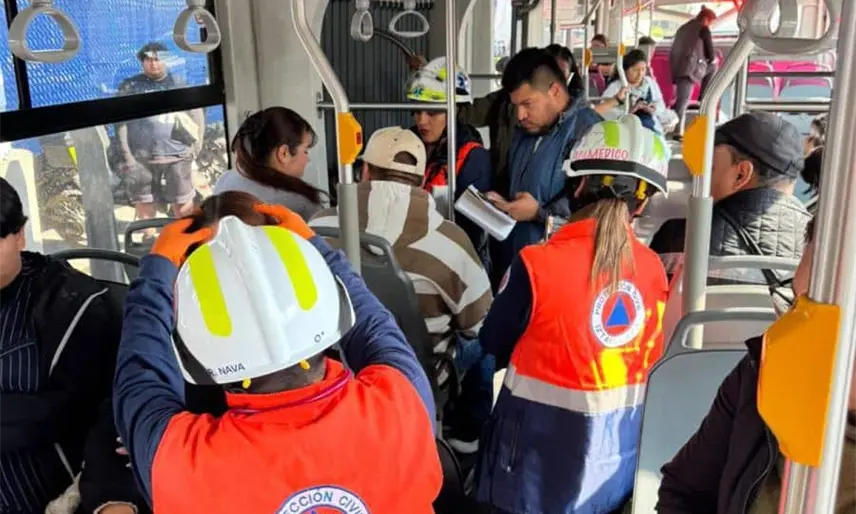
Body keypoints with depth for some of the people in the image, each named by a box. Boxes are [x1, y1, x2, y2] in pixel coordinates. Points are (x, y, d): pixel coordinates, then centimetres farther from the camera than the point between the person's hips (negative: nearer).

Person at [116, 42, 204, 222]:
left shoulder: (178, 83, 11)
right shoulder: (130, 87, 7)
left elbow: (196, 113, 14)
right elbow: (120, 121, 2)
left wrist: (196, 145, 5)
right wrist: (126, 155, -6)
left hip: (177, 155, 0)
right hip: (142, 157, 0)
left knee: (183, 202, 2)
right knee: (144, 201, 5)